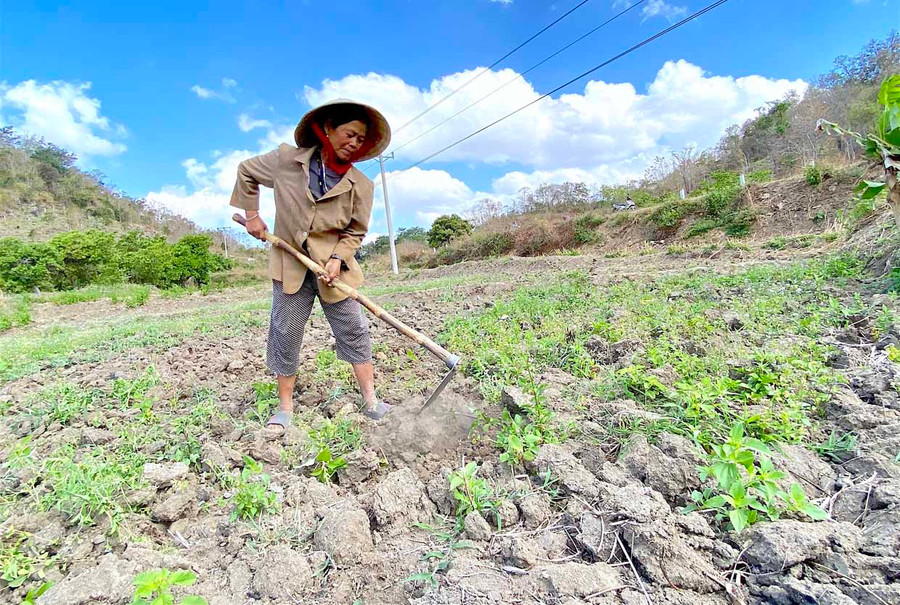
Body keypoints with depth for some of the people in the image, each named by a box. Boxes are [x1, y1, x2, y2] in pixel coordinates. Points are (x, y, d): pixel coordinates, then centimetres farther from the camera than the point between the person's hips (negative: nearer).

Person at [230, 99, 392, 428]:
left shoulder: (361, 185, -5)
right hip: (290, 264, 0)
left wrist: (337, 259, -15)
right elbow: (246, 171, 14)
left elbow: (355, 232, 1)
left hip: (334, 265, 0)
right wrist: (252, 215, 8)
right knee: (286, 335, 6)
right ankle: (285, 407, 23)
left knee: (354, 331, 0)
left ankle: (370, 401, 13)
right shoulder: (286, 159, -4)